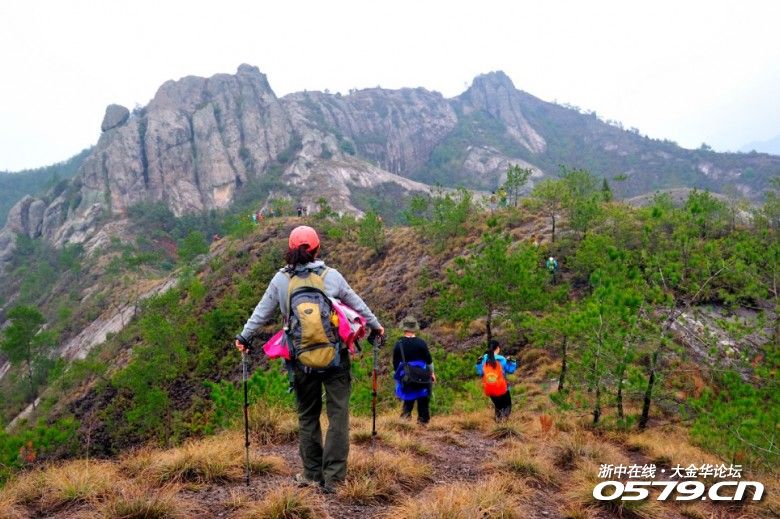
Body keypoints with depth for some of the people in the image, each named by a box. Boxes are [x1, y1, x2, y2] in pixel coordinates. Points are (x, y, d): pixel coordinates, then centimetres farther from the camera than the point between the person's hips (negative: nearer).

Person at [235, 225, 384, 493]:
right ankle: (332, 476, 5)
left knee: (307, 415, 15)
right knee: (338, 413, 5)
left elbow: (262, 311, 8)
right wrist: (375, 325, 24)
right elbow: (357, 303, 9)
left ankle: (312, 473, 23)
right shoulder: (331, 275, -2)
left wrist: (244, 335, 22)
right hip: (335, 356, -1)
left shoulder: (281, 279, 0)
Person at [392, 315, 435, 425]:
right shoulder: (421, 343, -10)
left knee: (408, 398, 19)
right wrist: (432, 373, 13)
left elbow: (395, 364, 2)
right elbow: (429, 360, -2)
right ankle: (423, 419, 16)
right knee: (423, 399, 13)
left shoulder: (398, 345, -6)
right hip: (422, 377, -1)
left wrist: (400, 375, 18)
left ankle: (406, 413, -2)